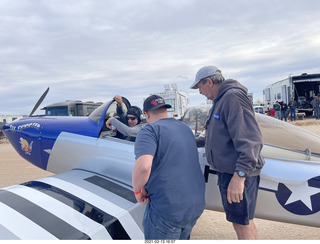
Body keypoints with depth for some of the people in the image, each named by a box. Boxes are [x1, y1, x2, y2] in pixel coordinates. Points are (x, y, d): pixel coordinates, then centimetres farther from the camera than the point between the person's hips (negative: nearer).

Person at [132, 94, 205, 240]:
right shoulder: (185, 129, 14)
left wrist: (137, 190, -10)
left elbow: (143, 167, -28)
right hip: (196, 206, 8)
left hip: (167, 209, -8)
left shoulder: (149, 131, -11)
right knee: (182, 238, 26)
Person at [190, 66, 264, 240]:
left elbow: (250, 140, -26)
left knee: (242, 224, 1)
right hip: (227, 172, 10)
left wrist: (239, 175, -32)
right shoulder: (221, 101, 18)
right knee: (243, 222, 20)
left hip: (239, 173, -10)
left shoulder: (233, 97, -15)